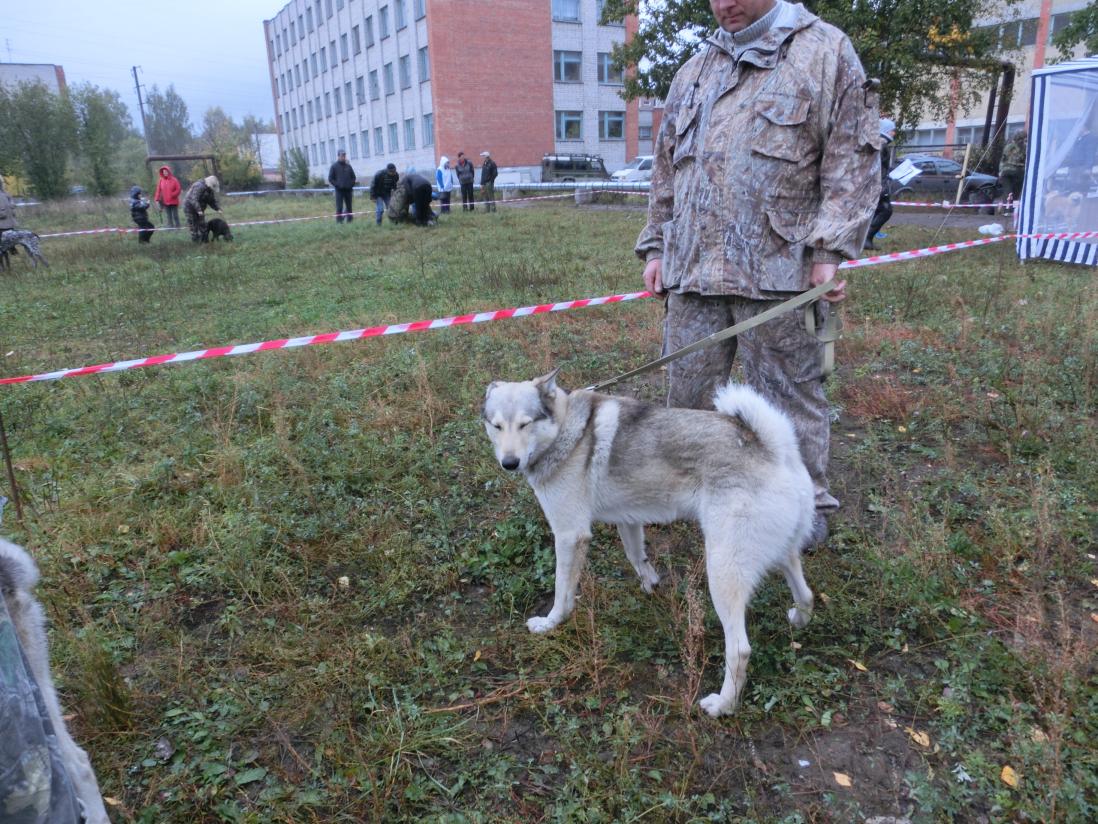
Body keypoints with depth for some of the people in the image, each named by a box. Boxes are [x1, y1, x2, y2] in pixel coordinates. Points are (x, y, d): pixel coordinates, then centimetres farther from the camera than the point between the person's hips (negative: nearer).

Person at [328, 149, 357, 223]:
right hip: (339, 190, -4)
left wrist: (351, 185, 3)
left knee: (349, 207, 7)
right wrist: (337, 185, -10)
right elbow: (330, 178, 0)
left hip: (348, 190, 4)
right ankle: (339, 222, -5)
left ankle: (349, 221, 13)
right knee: (339, 207, -7)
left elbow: (353, 177, 17)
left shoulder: (348, 166, 11)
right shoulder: (334, 166, 1)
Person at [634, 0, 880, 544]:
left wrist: (830, 250, -12)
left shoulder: (826, 52, 4)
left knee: (789, 392, 4)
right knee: (688, 388, 10)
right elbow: (667, 171, 22)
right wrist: (655, 246, 15)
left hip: (778, 272, -4)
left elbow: (852, 158, -3)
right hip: (692, 271, 5)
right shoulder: (694, 71, 19)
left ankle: (806, 504, 20)